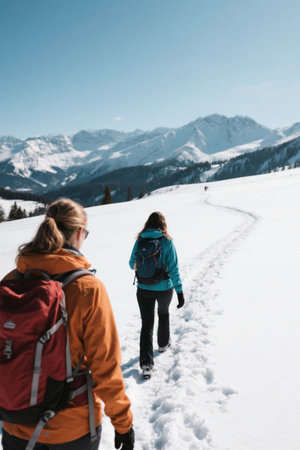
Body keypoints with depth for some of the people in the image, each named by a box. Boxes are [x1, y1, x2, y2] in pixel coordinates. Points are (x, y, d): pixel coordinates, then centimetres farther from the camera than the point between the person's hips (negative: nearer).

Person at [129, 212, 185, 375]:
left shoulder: (139, 241, -6)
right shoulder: (167, 242, -12)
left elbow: (132, 265, 5)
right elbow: (173, 269, -13)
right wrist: (179, 291, -8)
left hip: (143, 290, 1)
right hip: (164, 288, 0)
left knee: (146, 324, 6)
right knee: (163, 314, 28)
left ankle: (146, 362, -2)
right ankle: (163, 343, 47)